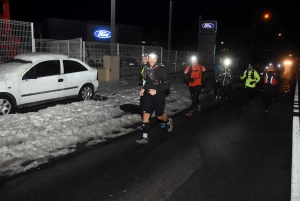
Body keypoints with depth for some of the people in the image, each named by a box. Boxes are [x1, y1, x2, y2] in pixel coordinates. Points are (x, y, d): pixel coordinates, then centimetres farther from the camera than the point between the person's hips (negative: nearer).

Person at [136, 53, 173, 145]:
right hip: (148, 96, 5)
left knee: (160, 116, 10)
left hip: (159, 96, -5)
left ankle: (169, 121, 45)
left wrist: (156, 91, -20)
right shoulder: (147, 69, 4)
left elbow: (167, 83, -13)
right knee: (146, 115, -3)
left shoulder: (161, 69, -13)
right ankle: (145, 138, 2)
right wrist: (143, 88, 3)